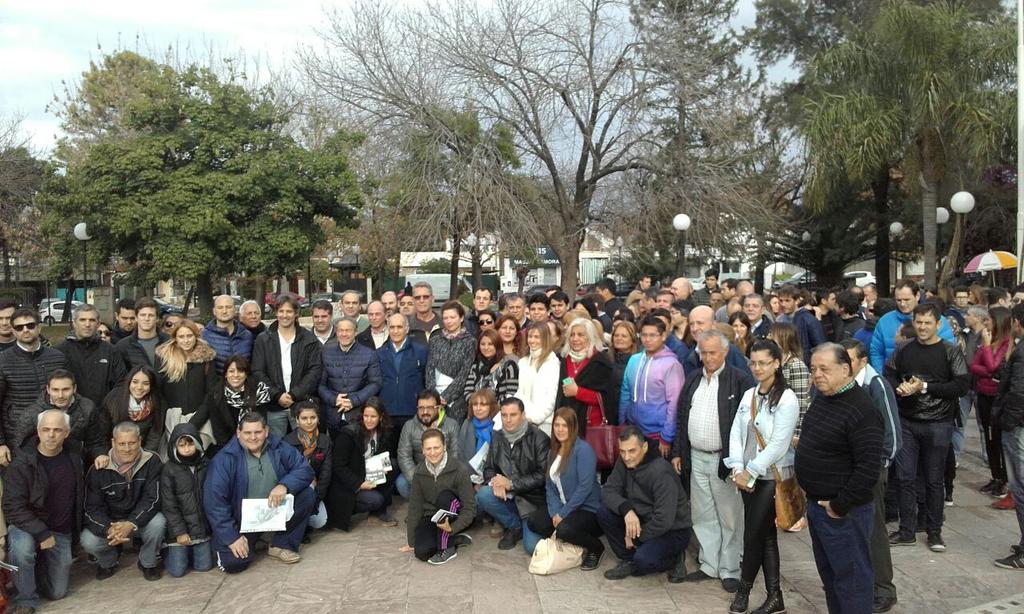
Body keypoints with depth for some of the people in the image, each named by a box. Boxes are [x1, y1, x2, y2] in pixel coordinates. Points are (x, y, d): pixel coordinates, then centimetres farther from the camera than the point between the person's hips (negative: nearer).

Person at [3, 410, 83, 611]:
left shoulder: (74, 453, -4)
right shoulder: (21, 464, -18)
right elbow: (13, 507, -20)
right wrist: (41, 533, -27)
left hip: (62, 532, 4)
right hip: (27, 526, -4)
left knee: (57, 592, 6)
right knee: (22, 547, -38)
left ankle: (40, 563, 36)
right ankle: (26, 600, -13)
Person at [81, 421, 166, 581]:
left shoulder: (151, 462, -14)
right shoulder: (99, 469, -11)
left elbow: (152, 499, -17)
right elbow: (92, 507, -12)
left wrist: (131, 524, -34)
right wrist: (109, 530, -31)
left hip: (139, 520, -1)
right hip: (109, 522, 1)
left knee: (158, 522, -31)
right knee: (88, 541, -26)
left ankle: (148, 563, -1)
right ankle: (108, 561, 11)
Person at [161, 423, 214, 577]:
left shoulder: (206, 464, -1)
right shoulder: (169, 469, -10)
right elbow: (168, 504, -10)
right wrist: (180, 532, -13)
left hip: (202, 525, 3)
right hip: (180, 527, -3)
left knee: (204, 566, 4)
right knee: (177, 570, -1)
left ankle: (188, 551, 33)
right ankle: (166, 552, 28)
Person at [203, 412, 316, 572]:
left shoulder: (279, 448, -7)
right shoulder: (224, 459, -16)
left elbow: (305, 469, -10)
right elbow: (214, 501, -18)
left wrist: (284, 485, -30)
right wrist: (231, 537, -21)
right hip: (241, 520, -3)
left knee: (307, 495, -17)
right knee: (232, 562, -20)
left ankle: (281, 546, -2)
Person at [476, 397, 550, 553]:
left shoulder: (538, 438, -13)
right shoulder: (497, 438, 3)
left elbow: (543, 475, -16)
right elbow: (489, 468, 8)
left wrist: (511, 484, -19)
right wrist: (495, 482, -16)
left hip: (533, 498, -5)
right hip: (508, 497, 5)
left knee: (532, 546, -21)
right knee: (483, 495, -25)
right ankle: (515, 527, 1)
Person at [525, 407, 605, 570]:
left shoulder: (583, 449, -15)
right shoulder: (553, 451, 9)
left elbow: (585, 486, -21)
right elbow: (550, 486, 5)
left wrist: (563, 513, -19)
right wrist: (555, 512, -12)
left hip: (588, 509, -7)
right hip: (562, 507, 7)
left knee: (565, 529, -32)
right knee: (533, 522, -14)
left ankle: (596, 548, -1)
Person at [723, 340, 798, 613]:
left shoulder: (786, 398, -13)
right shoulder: (749, 395, 7)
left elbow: (779, 444, -17)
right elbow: (736, 432, 5)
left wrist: (751, 472, -15)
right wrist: (738, 469, -7)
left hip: (772, 476, -6)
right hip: (748, 476, 6)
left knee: (754, 535, 1)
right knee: (766, 535, 11)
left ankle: (744, 589, 21)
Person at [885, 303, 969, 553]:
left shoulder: (951, 352, -4)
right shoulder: (903, 349, 6)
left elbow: (961, 387, -11)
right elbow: (889, 376, 10)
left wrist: (924, 387, -16)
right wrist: (900, 388, -11)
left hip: (938, 424, -3)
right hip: (906, 422, 3)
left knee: (934, 480, 8)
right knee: (905, 478, 6)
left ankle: (934, 532, 22)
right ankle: (906, 531, 17)